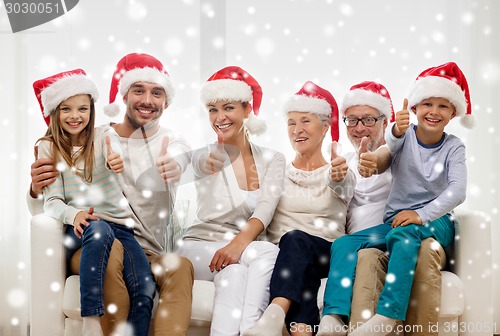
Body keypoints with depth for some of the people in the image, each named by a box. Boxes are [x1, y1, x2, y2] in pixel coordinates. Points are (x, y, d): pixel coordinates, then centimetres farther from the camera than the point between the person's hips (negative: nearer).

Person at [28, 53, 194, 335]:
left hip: (150, 256, 0)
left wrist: (173, 168, -46)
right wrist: (37, 190, -18)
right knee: (110, 247, -34)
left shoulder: (174, 145, 5)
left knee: (181, 266, -31)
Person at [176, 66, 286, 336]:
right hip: (200, 247, -2)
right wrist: (212, 162, -52)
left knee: (234, 269, -35)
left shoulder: (272, 159, 5)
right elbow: (206, 162, -26)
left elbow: (265, 209, -12)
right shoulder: (204, 156, 1)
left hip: (247, 253, 2)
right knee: (267, 252, -32)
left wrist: (239, 243, -32)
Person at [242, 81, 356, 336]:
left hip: (327, 255, -2)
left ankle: (274, 315, -57)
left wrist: (338, 178, -43)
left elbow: (339, 185, -19)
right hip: (285, 256, 2)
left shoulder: (341, 173, 7)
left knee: (295, 239, -36)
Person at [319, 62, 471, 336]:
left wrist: (422, 215, -28)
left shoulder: (453, 147, 2)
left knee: (403, 233, -37)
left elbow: (457, 191, -12)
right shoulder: (405, 135, 3)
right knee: (343, 244, -20)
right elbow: (389, 147, -23)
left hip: (435, 221, -2)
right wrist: (396, 131, -47)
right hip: (395, 219, 3)